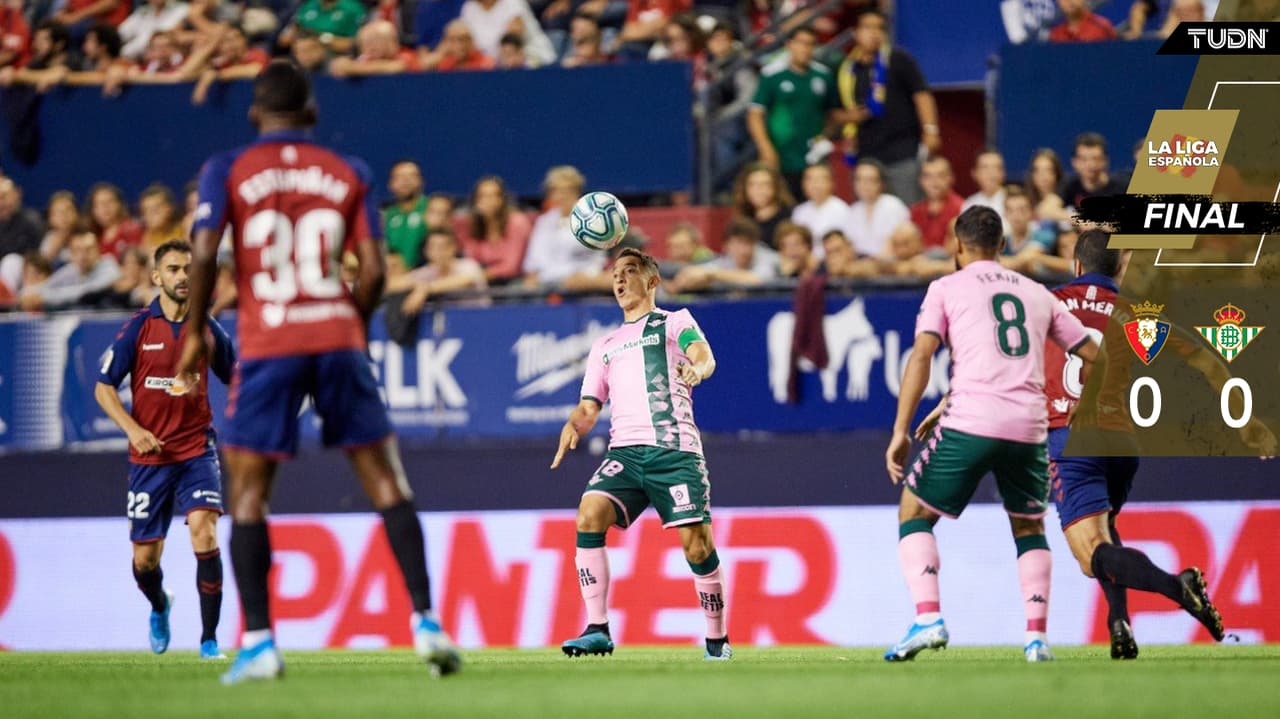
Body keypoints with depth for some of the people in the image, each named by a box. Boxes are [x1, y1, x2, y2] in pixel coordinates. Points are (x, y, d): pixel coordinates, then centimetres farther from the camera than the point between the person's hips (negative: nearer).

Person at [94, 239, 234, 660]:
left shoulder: (208, 330, 2)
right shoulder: (138, 329, -4)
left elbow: (234, 380, 17)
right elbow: (103, 388, -1)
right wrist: (133, 430, -16)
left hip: (197, 449, 0)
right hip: (149, 456, 0)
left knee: (204, 534, -22)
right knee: (145, 558, 6)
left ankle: (209, 639, -16)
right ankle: (159, 607, 42)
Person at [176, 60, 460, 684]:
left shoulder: (228, 171, 4)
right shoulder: (348, 174, 9)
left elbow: (204, 253, -8)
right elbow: (372, 269, 3)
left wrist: (194, 331, 2)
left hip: (267, 347, -1)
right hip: (337, 340, 2)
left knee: (247, 490, 5)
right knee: (385, 480, 7)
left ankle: (258, 642, -4)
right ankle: (426, 623, -1)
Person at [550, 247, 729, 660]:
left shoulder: (675, 322, 14)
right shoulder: (604, 347, 28)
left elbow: (703, 355, -6)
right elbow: (589, 408, 21)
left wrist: (696, 368, -31)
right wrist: (573, 426, -3)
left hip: (674, 448, -4)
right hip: (625, 451, 4)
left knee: (697, 545, -13)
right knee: (589, 515, -22)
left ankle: (718, 640, 5)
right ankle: (597, 630, -21)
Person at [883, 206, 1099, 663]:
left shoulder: (946, 289, 10)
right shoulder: (1037, 294, 20)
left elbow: (922, 356, -3)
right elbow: (1092, 353, 23)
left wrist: (901, 430, -4)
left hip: (969, 420, -3)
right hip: (1028, 427, 3)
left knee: (914, 514, 12)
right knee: (1029, 527, 23)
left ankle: (928, 619, -7)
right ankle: (1037, 637, 9)